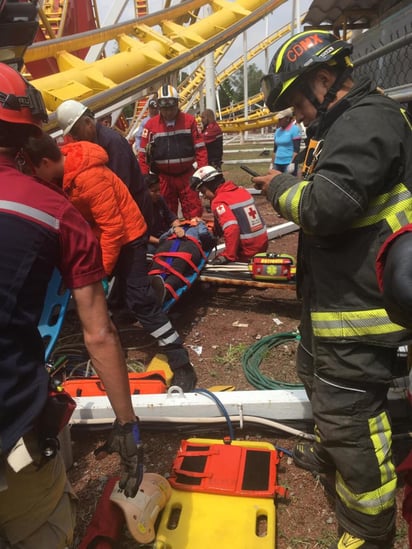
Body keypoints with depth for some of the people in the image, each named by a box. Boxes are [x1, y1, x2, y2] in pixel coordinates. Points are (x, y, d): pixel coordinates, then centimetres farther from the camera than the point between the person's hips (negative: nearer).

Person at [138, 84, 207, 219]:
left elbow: (200, 148, 1)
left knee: (194, 211, 1)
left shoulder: (189, 120, 1)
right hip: (163, 177, 0)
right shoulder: (151, 124, 0)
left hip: (186, 175, 0)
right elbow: (144, 153, 1)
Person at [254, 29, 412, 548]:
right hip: (335, 291, 11)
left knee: (349, 413, 0)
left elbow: (327, 205, -29)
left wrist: (280, 187, -12)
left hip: (358, 303, -11)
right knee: (318, 375, 27)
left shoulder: (368, 119, -18)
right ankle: (330, 451, 53)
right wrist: (288, 187, 4)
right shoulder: (347, 122, 15)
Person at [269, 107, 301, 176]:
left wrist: (292, 163, -19)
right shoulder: (278, 131, 13)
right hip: (277, 163, 7)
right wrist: (272, 164, 14)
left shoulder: (294, 129, -6)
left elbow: (296, 149, -13)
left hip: (289, 163, -7)